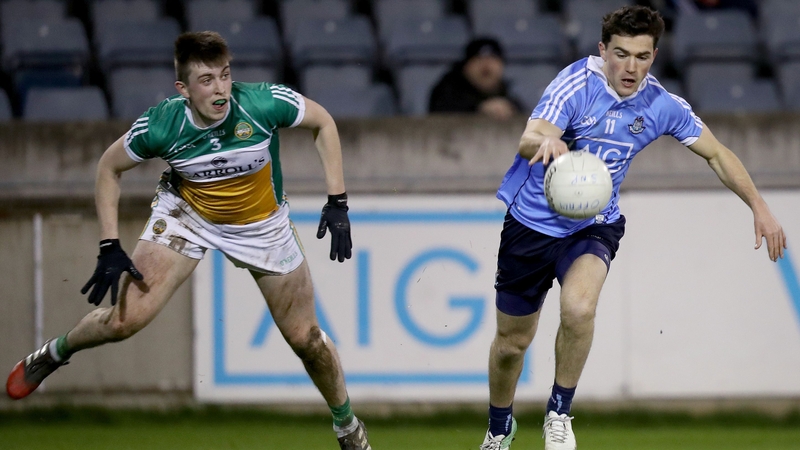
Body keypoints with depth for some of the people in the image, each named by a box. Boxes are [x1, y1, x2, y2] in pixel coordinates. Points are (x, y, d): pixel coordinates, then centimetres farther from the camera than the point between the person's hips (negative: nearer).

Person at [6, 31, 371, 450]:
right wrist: (110, 247, -14)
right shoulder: (160, 125, -27)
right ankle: (53, 353, 18)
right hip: (187, 213, 0)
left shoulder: (264, 104, -30)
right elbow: (109, 167, -9)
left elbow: (323, 122, -11)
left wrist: (337, 203, -16)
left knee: (306, 339, 3)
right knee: (126, 318, -14)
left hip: (261, 225, 0)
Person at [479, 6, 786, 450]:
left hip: (593, 226, 1)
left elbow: (715, 154, 6)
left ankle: (559, 414, -9)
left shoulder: (660, 105, -9)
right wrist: (546, 142, -60)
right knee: (512, 342, 10)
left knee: (579, 308, -31)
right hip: (532, 221, -1)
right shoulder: (576, 84, -21)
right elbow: (528, 141, -36)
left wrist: (760, 208, 0)